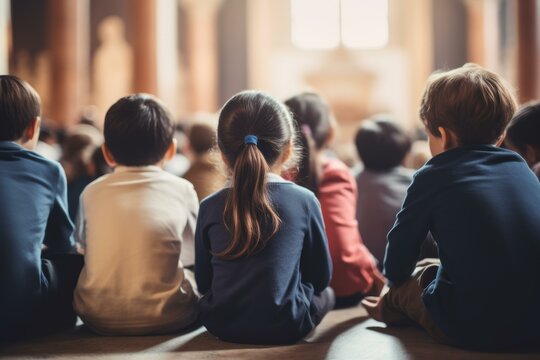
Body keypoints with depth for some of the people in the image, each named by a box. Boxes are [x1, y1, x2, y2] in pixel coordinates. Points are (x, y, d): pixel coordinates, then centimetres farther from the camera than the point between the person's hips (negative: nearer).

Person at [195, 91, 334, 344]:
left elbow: (203, 282, 3)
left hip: (222, 326, 3)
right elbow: (321, 277, 1)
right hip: (287, 327, -3)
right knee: (326, 293, 28)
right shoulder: (304, 201, -9)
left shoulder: (210, 207, -5)